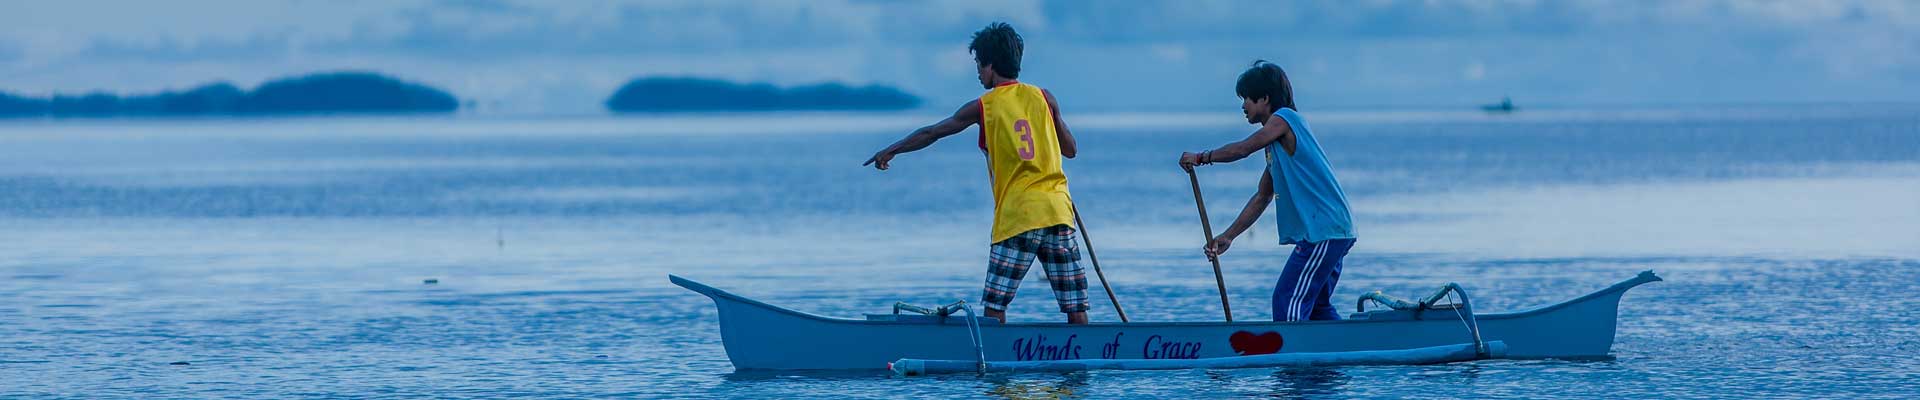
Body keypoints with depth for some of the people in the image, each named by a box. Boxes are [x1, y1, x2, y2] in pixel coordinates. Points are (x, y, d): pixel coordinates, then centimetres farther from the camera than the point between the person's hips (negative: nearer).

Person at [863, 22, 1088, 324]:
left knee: (995, 305, 1)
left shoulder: (983, 108, 3)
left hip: (1017, 215, -3)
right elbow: (1070, 150, 19)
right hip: (1058, 209, 3)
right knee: (1075, 308, 1)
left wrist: (891, 151, 32)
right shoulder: (1043, 98, 9)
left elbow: (930, 133, 16)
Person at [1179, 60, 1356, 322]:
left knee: (1288, 302, -12)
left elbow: (1243, 149, -10)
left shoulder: (1283, 118, -6)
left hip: (1322, 233, -10)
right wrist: (1228, 237, 20)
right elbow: (1262, 197, 23)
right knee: (1317, 307, 16)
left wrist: (1201, 158, 4)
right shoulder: (1277, 143, 22)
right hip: (1330, 233, 10)